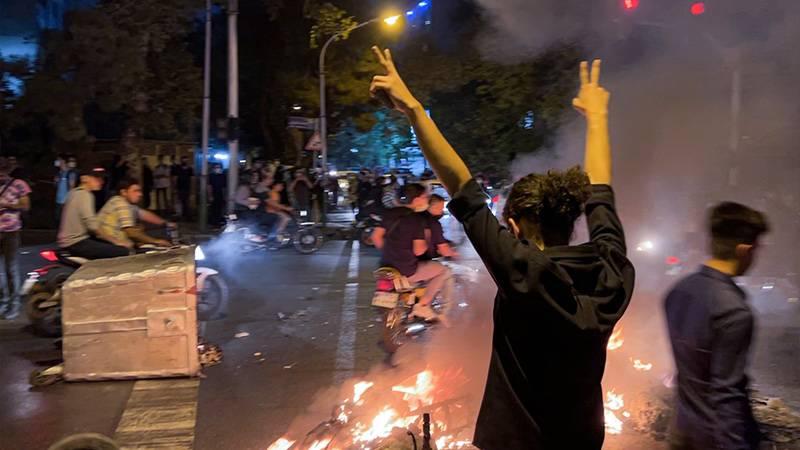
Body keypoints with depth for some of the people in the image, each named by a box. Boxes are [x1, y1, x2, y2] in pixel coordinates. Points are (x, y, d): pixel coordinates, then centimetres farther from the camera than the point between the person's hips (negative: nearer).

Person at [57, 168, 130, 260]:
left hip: (70, 240, 10)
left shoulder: (75, 192, 15)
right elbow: (92, 225, -20)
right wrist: (114, 240, -13)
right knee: (123, 251, -21)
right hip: (76, 243, -10)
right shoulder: (84, 195, -13)